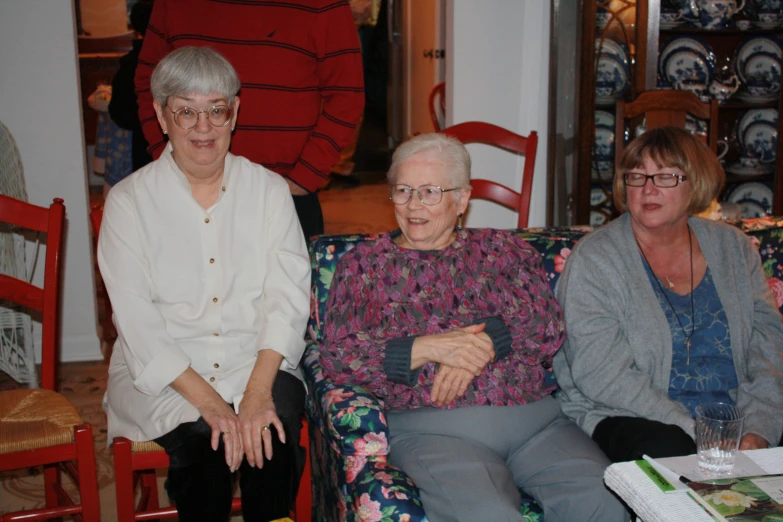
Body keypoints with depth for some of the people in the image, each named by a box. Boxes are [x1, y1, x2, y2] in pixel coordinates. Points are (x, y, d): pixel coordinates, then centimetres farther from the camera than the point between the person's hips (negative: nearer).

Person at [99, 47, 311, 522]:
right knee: (207, 446, -30)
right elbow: (138, 323, -8)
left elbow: (288, 296, -4)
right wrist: (208, 402, -20)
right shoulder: (129, 201, 0)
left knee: (271, 440, -29)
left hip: (258, 362, 1)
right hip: (162, 376, -1)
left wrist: (258, 390, -21)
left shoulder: (269, 190, 6)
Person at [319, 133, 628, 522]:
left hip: (537, 422, 3)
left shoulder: (505, 249, 19)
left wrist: (482, 342, -11)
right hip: (432, 431, -2)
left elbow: (548, 327, 7)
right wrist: (428, 349, -9)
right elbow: (337, 358, 2)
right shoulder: (363, 264, 14)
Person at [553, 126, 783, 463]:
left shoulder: (733, 248, 10)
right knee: (667, 449, -34)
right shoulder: (593, 259, -6)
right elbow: (601, 375, -14)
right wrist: (696, 433, -20)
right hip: (630, 419, -3)